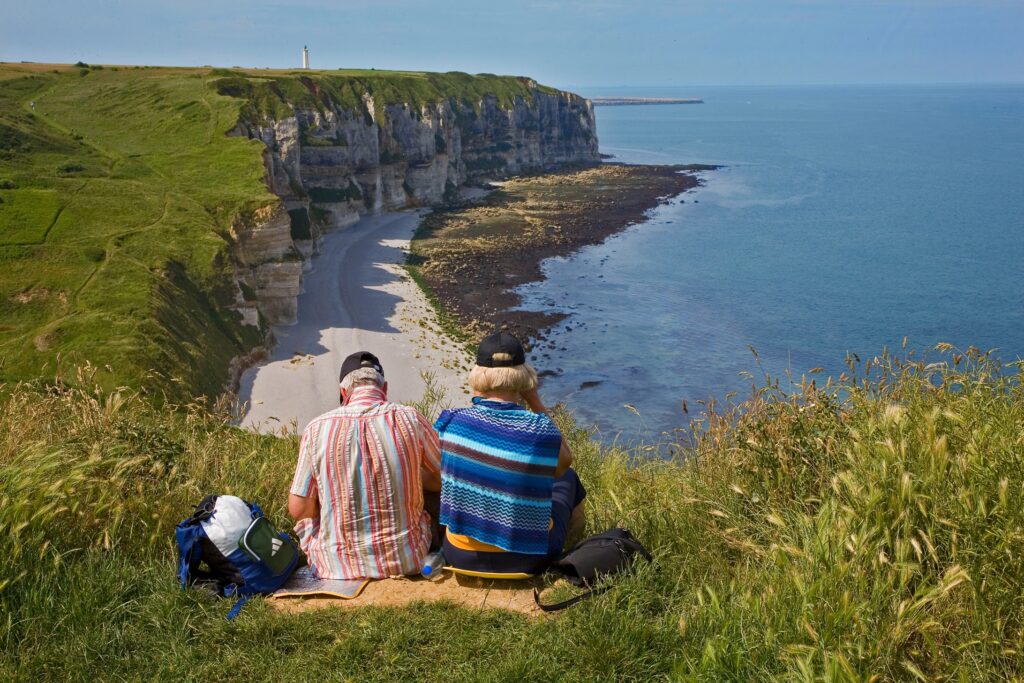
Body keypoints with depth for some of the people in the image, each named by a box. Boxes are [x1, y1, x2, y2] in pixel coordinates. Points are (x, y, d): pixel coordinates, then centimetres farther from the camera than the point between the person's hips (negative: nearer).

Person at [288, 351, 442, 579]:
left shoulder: (317, 429, -9)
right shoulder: (410, 419, -9)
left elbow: (298, 509, -4)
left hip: (338, 566, 1)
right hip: (405, 561, 0)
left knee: (307, 516, 30)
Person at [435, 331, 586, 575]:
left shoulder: (451, 422, -16)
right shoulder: (540, 430, -22)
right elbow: (564, 462, 1)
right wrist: (536, 402, -5)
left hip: (461, 556, 2)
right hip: (528, 560, -2)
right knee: (567, 477, 27)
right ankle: (574, 530, 56)